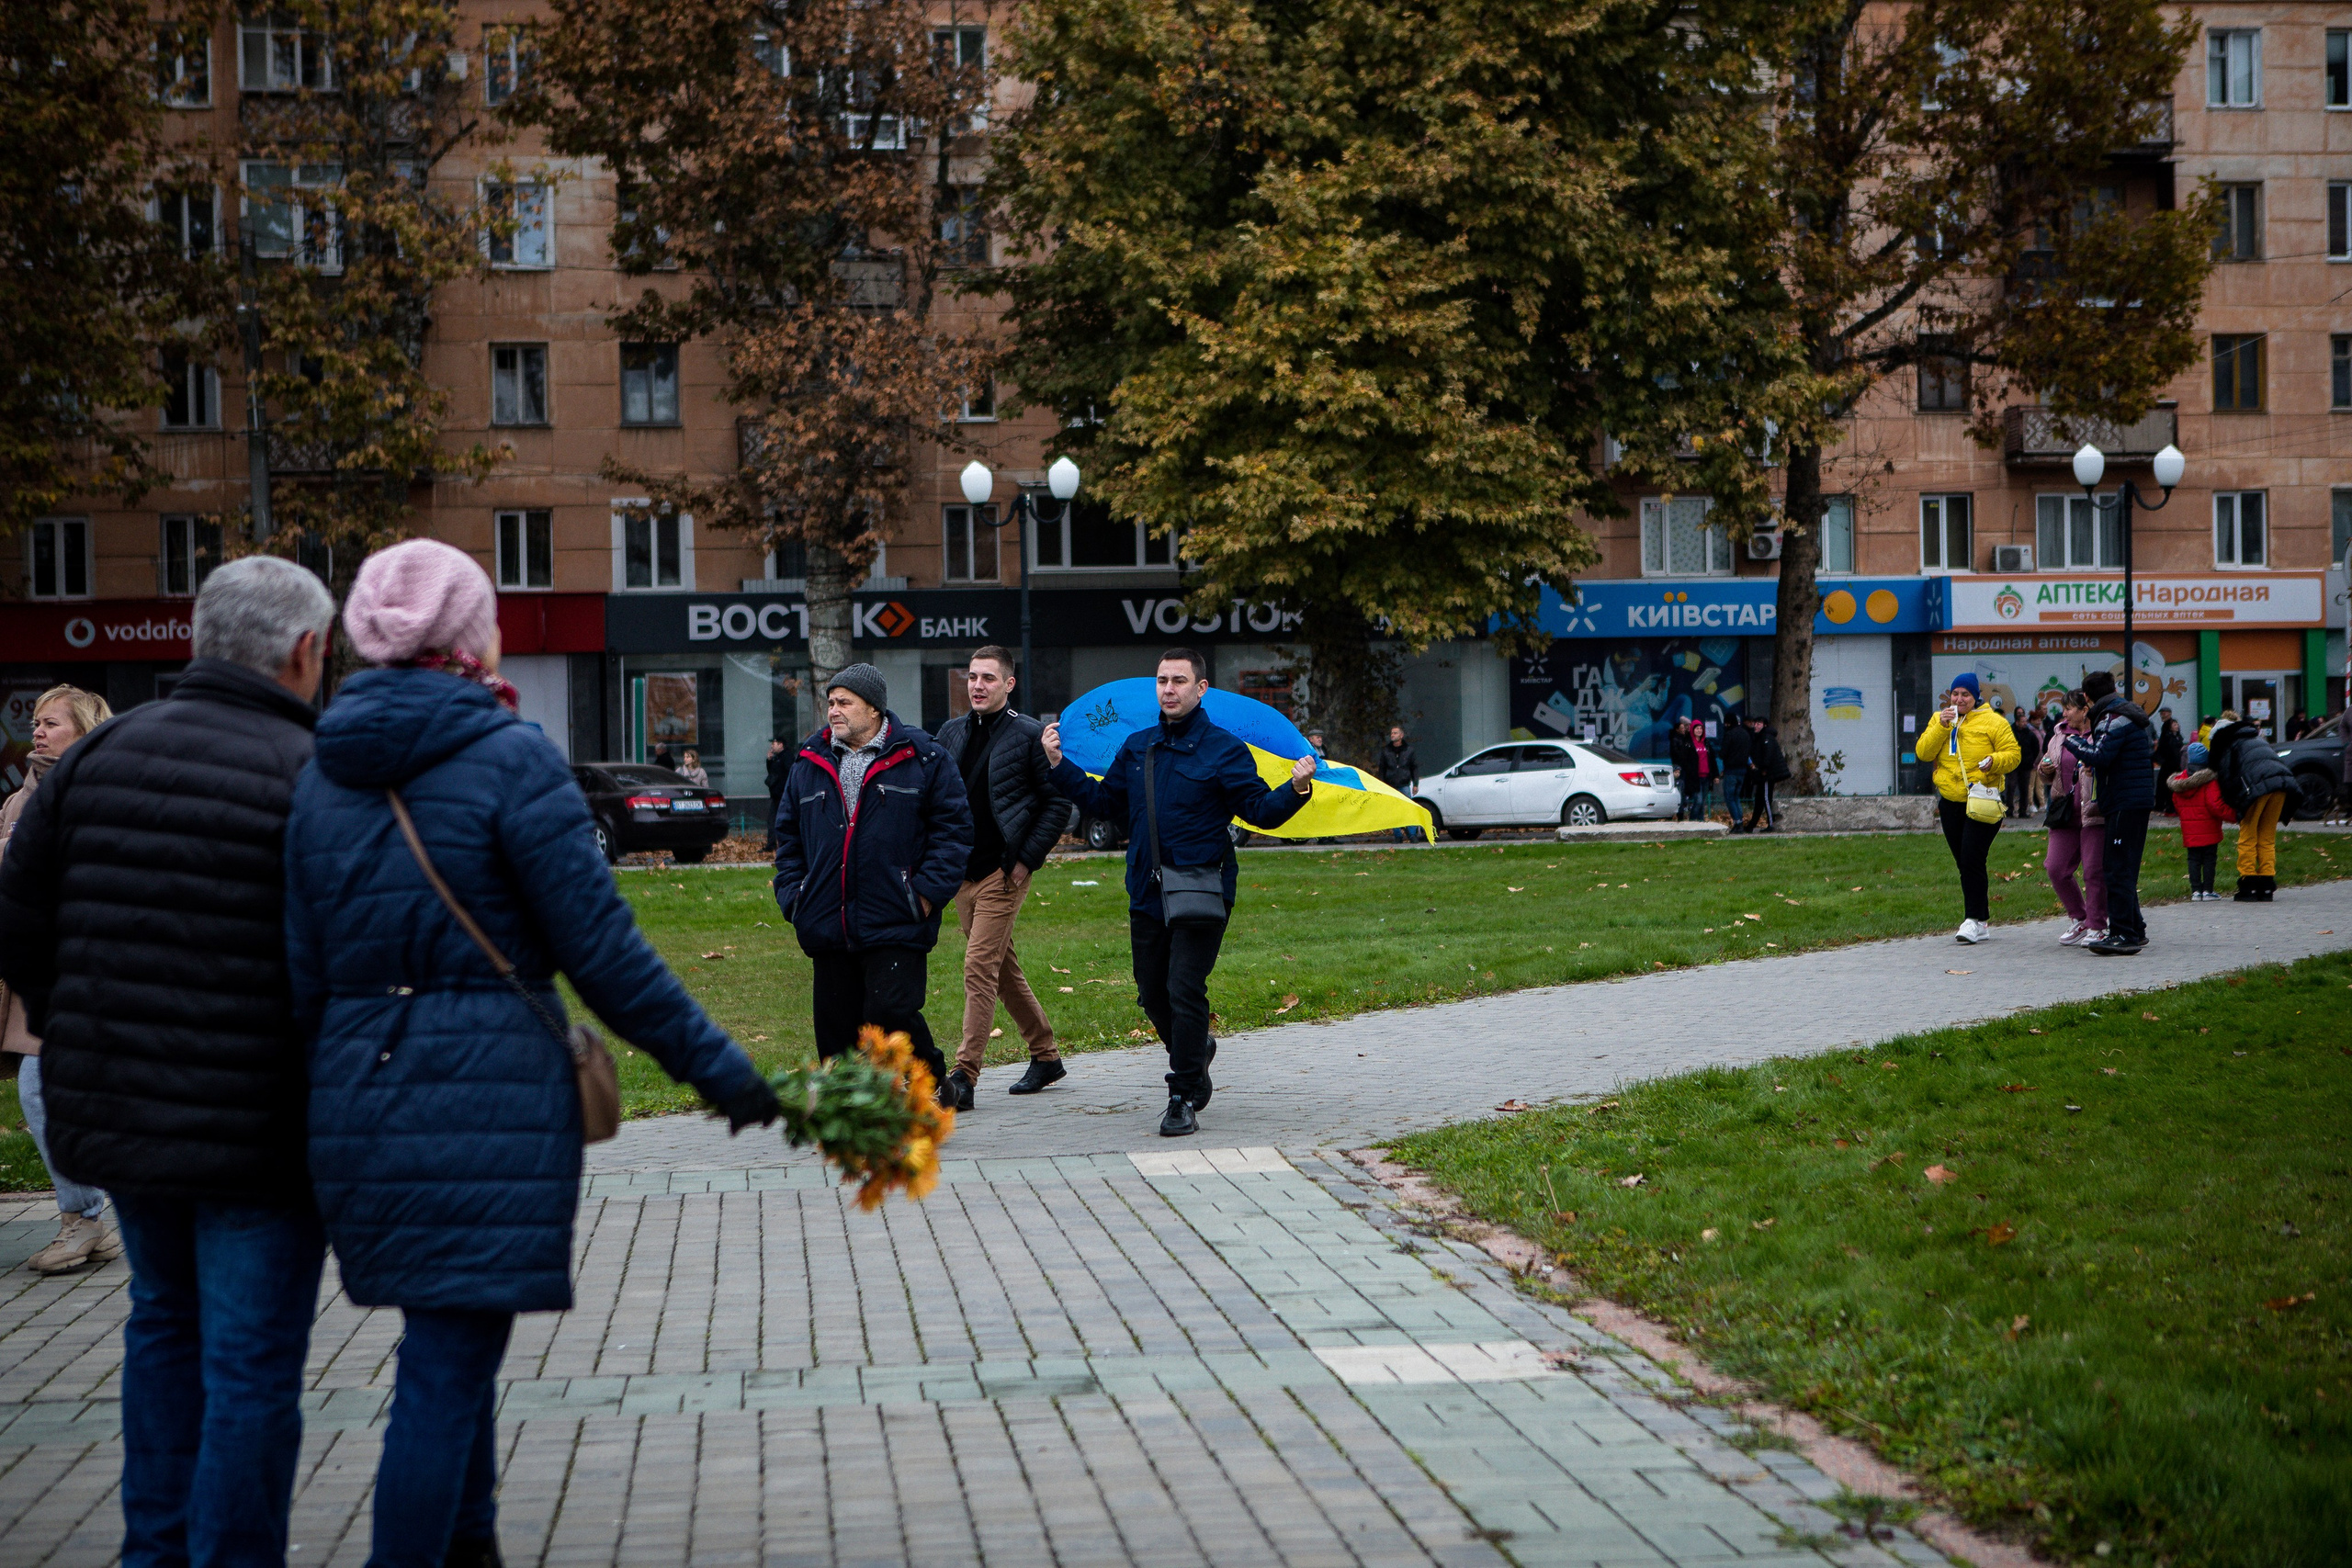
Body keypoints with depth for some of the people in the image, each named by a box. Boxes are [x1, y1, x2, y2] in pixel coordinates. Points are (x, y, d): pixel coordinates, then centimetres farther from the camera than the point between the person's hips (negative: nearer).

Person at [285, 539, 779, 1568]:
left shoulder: (322, 774, 8)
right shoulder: (508, 759, -10)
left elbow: (302, 975, 8)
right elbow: (602, 952, -12)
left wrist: (329, 1088, 20)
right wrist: (719, 1069, -4)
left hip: (358, 1103, 6)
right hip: (492, 1097, -6)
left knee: (450, 1349, 21)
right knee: (449, 1369, -2)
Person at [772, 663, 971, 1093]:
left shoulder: (923, 759, 1)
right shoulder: (809, 763, 14)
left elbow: (953, 828, 0)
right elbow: (788, 835, 20)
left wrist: (927, 892, -8)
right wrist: (792, 895, 8)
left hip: (895, 925, -5)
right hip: (827, 925, 5)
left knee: (891, 1010, -12)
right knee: (836, 1023, 5)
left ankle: (933, 1085, 11)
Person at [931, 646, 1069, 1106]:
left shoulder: (1030, 735, -6)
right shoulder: (951, 733, 10)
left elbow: (1057, 803, -5)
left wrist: (1027, 859, -11)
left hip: (1003, 873, -6)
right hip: (962, 873, 7)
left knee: (979, 969, -12)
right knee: (1004, 969, 14)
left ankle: (963, 1076, -14)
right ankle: (1046, 1055, 27)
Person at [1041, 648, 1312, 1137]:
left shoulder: (1224, 749, -4)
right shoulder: (1137, 748, 12)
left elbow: (1260, 811, -8)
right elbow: (1104, 802, 20)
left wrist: (1295, 789, -26)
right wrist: (1060, 766, 13)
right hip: (1147, 893, 5)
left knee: (1184, 991, -12)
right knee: (1152, 995, 12)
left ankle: (1183, 1100, -3)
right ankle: (1195, 1053, 40)